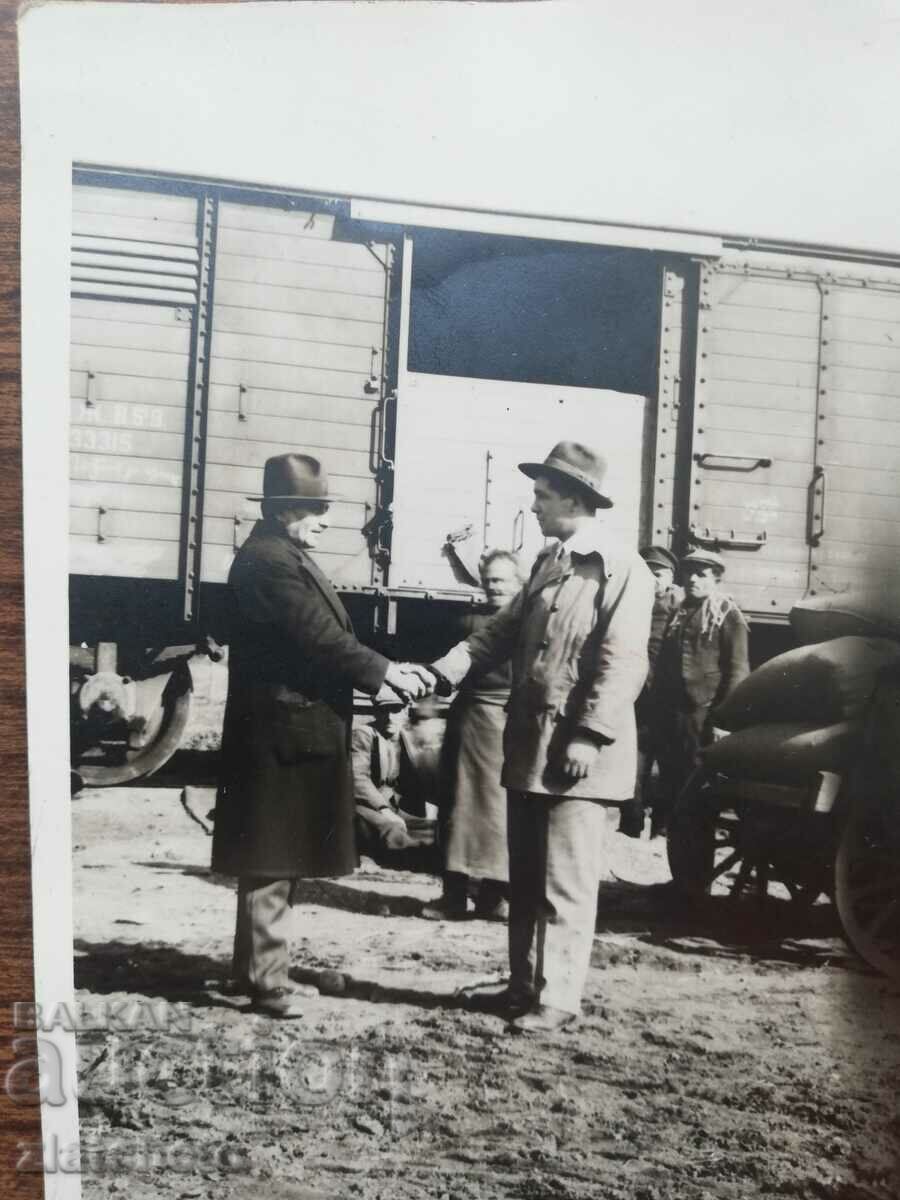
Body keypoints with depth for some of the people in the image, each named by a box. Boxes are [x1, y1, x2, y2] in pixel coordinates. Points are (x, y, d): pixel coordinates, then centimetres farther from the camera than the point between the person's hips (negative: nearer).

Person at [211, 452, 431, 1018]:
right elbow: (320, 637, -22)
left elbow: (326, 634, 14)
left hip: (296, 728, 11)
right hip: (284, 732, -11)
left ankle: (256, 966, 28)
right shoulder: (268, 560, -18)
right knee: (272, 861, -1)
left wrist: (388, 668, 4)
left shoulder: (286, 556, 15)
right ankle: (266, 978, 9)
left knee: (276, 860, 17)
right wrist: (387, 672, -14)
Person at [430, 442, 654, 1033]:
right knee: (526, 879, 16)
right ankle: (524, 984, 27)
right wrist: (444, 670, 5)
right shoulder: (548, 560, 16)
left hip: (575, 754, -8)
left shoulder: (622, 569, -11)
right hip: (528, 745, 9)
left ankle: (557, 999, 9)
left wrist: (588, 738, -21)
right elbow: (505, 630, 16)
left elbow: (623, 666, -17)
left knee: (564, 885, -1)